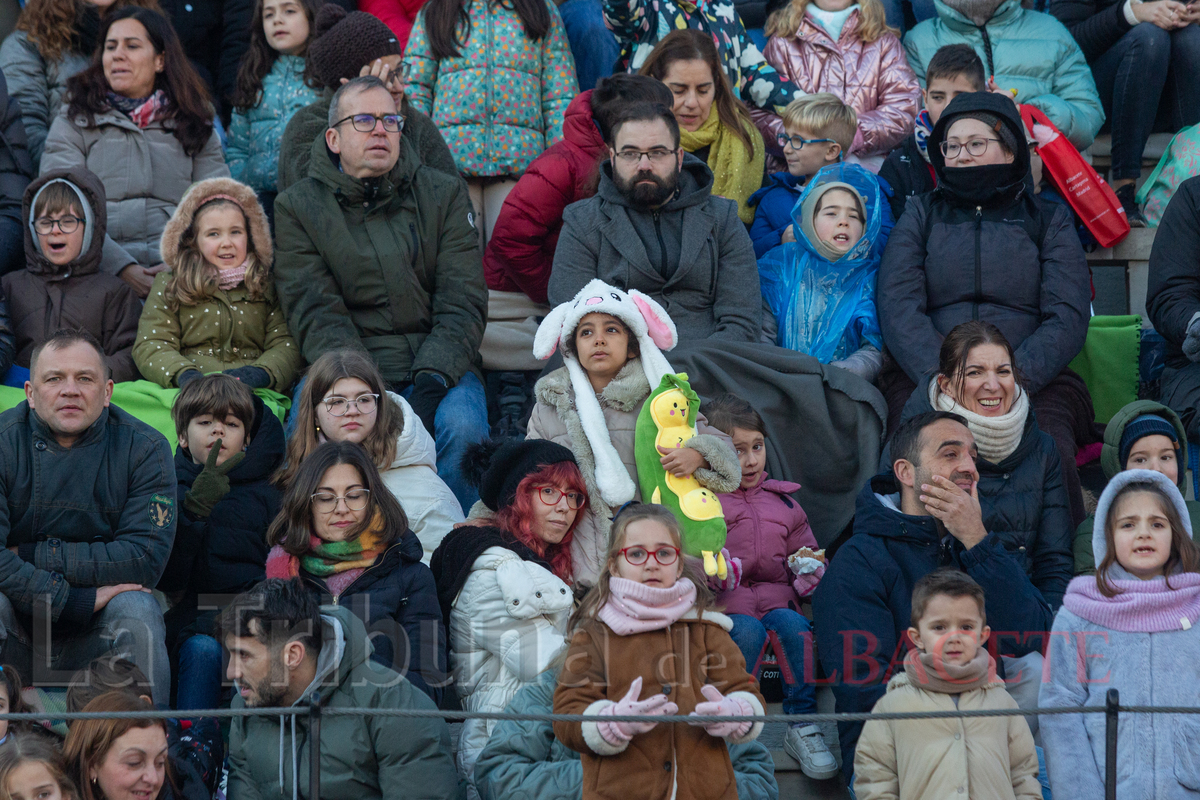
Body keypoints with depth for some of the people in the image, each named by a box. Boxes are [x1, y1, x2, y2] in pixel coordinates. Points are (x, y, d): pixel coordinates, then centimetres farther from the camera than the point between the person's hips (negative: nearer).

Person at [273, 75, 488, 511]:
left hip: (436, 365, 1)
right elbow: (316, 314, -4)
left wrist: (431, 382, -17)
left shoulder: (443, 196, 10)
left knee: (461, 425, -31)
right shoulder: (298, 207, 7)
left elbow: (462, 304, 2)